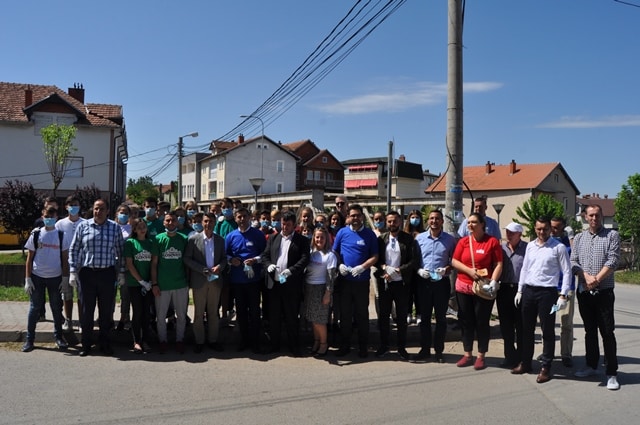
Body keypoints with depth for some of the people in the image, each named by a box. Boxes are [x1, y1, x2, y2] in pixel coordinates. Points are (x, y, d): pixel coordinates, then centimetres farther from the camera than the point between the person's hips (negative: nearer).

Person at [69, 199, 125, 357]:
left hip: (107, 273, 0)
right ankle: (86, 344, 19)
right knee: (86, 309, 6)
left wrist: (121, 272, 5)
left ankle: (105, 344, 21)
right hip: (86, 273, 0)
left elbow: (120, 251, 8)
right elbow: (74, 250, 4)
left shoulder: (115, 228, 4)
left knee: (107, 310, 8)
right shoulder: (83, 226, 2)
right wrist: (73, 272, -2)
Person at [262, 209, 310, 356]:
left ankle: (294, 346, 16)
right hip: (274, 283, 4)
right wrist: (268, 265, -10)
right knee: (273, 316, 11)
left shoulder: (302, 240, 1)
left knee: (291, 317, 4)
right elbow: (265, 255, 11)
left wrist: (291, 270, -23)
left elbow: (305, 258, -9)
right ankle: (274, 344, 24)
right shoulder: (273, 238, 13)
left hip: (291, 284, -4)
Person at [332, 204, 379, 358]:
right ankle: (345, 345, 20)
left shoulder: (369, 234, 0)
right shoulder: (342, 232, 3)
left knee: (362, 314, 7)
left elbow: (375, 256, -2)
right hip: (345, 280, 1)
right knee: (345, 313, 9)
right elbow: (335, 252, 8)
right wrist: (339, 265, -10)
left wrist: (362, 267, -17)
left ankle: (363, 347, 18)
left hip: (362, 280, -1)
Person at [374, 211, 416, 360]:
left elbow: (413, 261, -8)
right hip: (384, 282, 2)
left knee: (402, 316, 8)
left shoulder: (408, 239, -3)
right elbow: (376, 259, 3)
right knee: (384, 315, 10)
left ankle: (402, 347, 19)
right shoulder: (381, 238, 3)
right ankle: (383, 345, 23)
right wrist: (384, 268, -15)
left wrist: (398, 270, -18)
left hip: (401, 283, -1)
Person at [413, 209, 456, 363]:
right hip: (423, 282, 1)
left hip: (442, 282, -1)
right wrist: (419, 270, -10)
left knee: (441, 317, 7)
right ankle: (425, 349, 19)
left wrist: (447, 269, -12)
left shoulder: (449, 239, 1)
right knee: (424, 317, 9)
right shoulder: (419, 238, 3)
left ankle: (439, 351, 18)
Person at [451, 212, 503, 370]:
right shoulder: (463, 241, 5)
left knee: (482, 322, 4)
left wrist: (493, 282, -19)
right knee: (466, 322, 10)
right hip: (463, 287, 4)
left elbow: (498, 265, -7)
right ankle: (467, 354, 21)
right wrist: (469, 271, -12)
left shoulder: (492, 241, -4)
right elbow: (454, 261, 3)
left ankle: (481, 356, 15)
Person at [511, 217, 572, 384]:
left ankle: (545, 368, 11)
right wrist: (519, 290, 12)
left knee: (548, 331, 2)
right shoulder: (530, 246, 10)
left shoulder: (559, 247, -5)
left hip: (547, 292, -5)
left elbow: (567, 272, -6)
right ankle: (525, 363, 25)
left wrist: (563, 295, -12)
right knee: (527, 329, 13)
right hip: (528, 290, 5)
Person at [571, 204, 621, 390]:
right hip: (584, 292, 4)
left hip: (604, 291, -4)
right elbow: (573, 262, 4)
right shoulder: (579, 238, 11)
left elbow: (613, 261, -9)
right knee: (590, 330, 13)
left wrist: (597, 279, -16)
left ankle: (612, 373, 3)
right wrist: (586, 276, -13)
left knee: (607, 332, -3)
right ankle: (591, 366, 25)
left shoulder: (612, 235, 1)